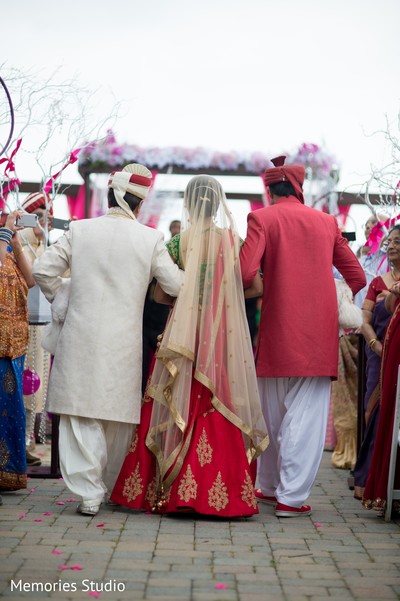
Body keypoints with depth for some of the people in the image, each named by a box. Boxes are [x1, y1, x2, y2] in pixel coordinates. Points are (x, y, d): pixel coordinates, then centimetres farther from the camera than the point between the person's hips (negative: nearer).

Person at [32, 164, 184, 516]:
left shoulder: (80, 230, 0)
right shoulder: (151, 239, -4)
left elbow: (43, 269, 1)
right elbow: (176, 285, -2)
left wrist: (59, 299, 18)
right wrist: (191, 274, 21)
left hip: (81, 338, 0)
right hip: (123, 342, 0)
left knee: (81, 415, 4)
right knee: (118, 416, 14)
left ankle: (90, 493, 0)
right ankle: (111, 488, 28)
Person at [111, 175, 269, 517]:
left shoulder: (177, 243, -4)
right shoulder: (234, 241, 0)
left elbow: (159, 294, -5)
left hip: (185, 334, -1)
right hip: (224, 336, 1)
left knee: (179, 408, 6)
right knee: (220, 410, 5)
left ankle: (170, 490, 10)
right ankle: (219, 493, 5)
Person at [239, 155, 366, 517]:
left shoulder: (262, 219, -1)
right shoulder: (327, 222, 8)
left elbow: (246, 273, -14)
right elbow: (357, 278, 11)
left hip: (277, 333, 0)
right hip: (319, 335, 0)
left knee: (272, 416, 14)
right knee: (306, 416, 1)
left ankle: (269, 488, 26)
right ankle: (291, 497, -1)